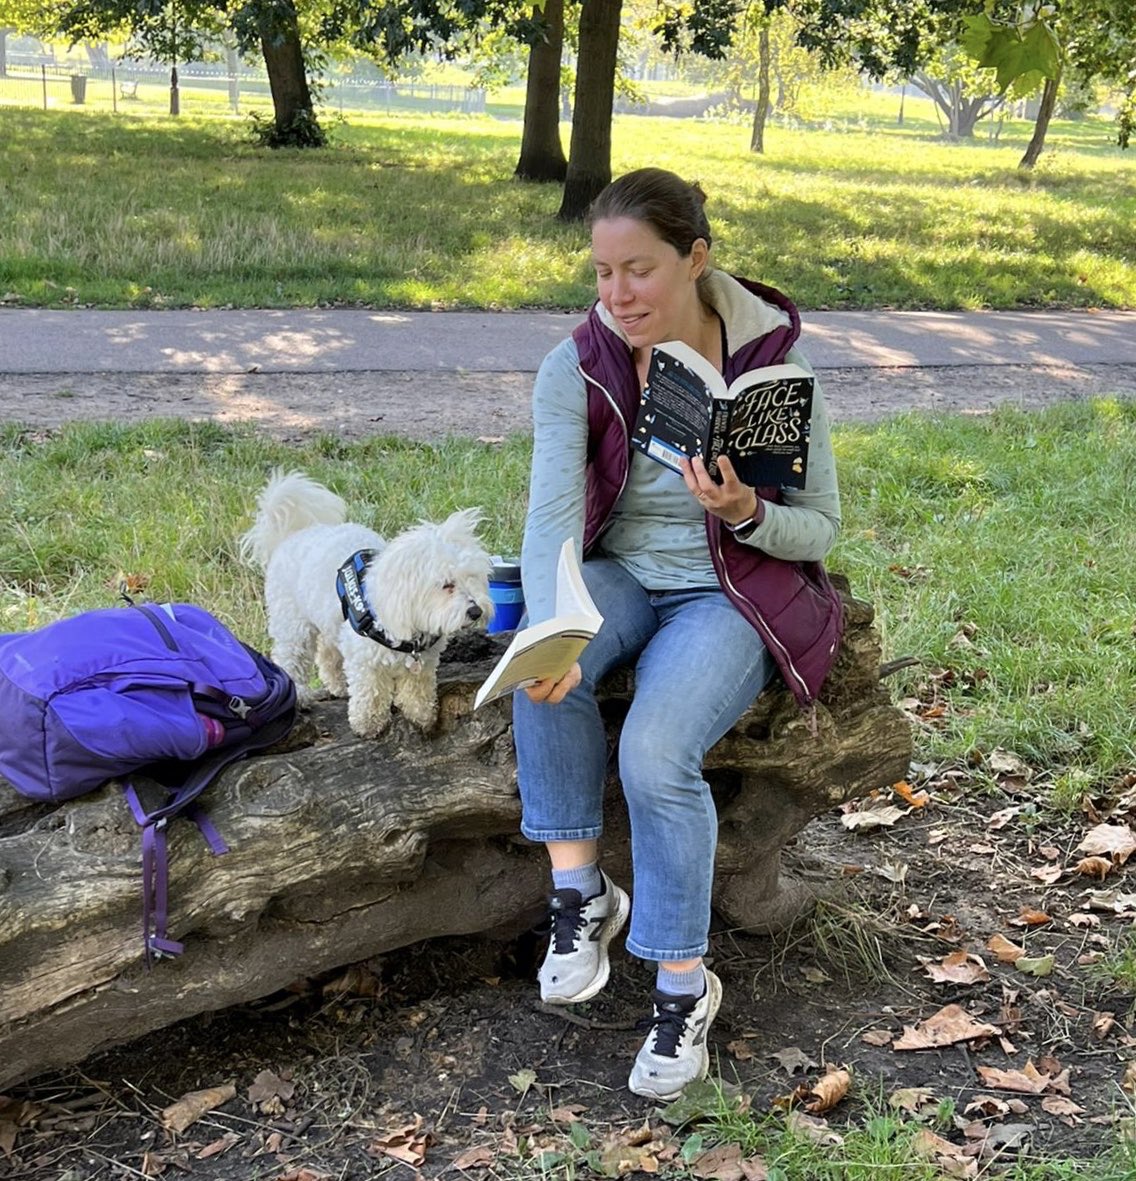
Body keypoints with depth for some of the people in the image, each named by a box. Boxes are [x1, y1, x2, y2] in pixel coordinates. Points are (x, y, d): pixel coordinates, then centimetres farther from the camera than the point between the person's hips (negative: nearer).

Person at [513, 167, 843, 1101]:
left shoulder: (775, 365, -14)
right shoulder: (577, 368, -10)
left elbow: (820, 530, -7)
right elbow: (553, 515, -22)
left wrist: (745, 512, -30)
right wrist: (551, 631, -42)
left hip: (730, 595, -2)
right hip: (618, 574, 3)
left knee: (656, 754, -28)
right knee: (545, 671, -32)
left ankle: (683, 986, -8)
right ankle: (580, 892, -13)